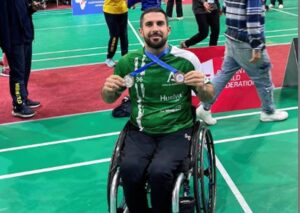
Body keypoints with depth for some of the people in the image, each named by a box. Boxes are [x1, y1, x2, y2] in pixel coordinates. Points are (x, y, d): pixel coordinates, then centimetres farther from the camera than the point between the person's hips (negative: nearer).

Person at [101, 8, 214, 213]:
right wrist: (108, 89, -8)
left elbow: (208, 97, 8)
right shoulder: (128, 61, 4)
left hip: (177, 131, -2)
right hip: (140, 132, 2)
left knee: (159, 172, -29)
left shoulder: (187, 59, -1)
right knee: (129, 169, -27)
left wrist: (201, 87, -16)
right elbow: (110, 99, 16)